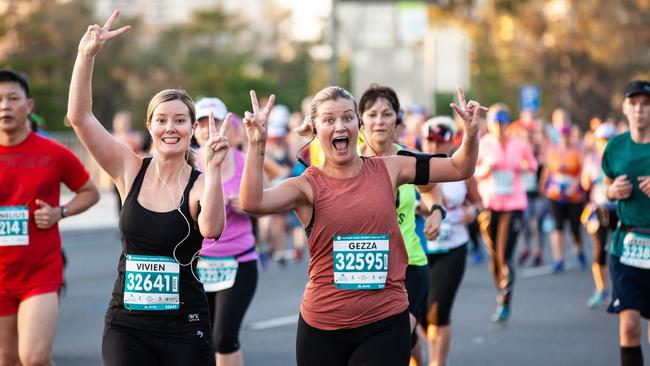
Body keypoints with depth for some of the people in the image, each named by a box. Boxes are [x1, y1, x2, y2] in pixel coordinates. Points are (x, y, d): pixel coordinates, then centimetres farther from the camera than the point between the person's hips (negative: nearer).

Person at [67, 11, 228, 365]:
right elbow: (79, 116, -5)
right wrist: (87, 54, -13)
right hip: (126, 324, 2)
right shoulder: (130, 170, 1)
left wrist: (212, 167, -37)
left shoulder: (200, 184, -6)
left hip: (184, 327, -2)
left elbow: (211, 228, -28)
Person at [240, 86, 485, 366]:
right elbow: (252, 203, -20)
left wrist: (471, 135, -8)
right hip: (322, 325, 0)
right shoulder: (308, 186, -3)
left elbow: (459, 169, 10)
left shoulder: (388, 170, 4)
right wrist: (257, 144, -27)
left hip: (385, 324, 0)